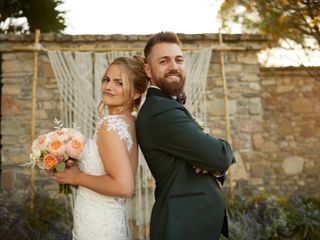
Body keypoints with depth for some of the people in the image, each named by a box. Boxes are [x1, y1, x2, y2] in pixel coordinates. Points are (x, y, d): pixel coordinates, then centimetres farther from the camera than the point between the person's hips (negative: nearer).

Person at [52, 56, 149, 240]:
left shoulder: (110, 124, -20)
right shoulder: (129, 122, 4)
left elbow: (124, 187, -27)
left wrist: (78, 177, -15)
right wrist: (76, 170, 6)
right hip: (112, 222, 8)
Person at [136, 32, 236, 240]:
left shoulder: (163, 107, 11)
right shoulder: (161, 111, -20)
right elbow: (220, 155, -24)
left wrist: (216, 166, -12)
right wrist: (224, 150, -1)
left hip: (193, 218, 9)